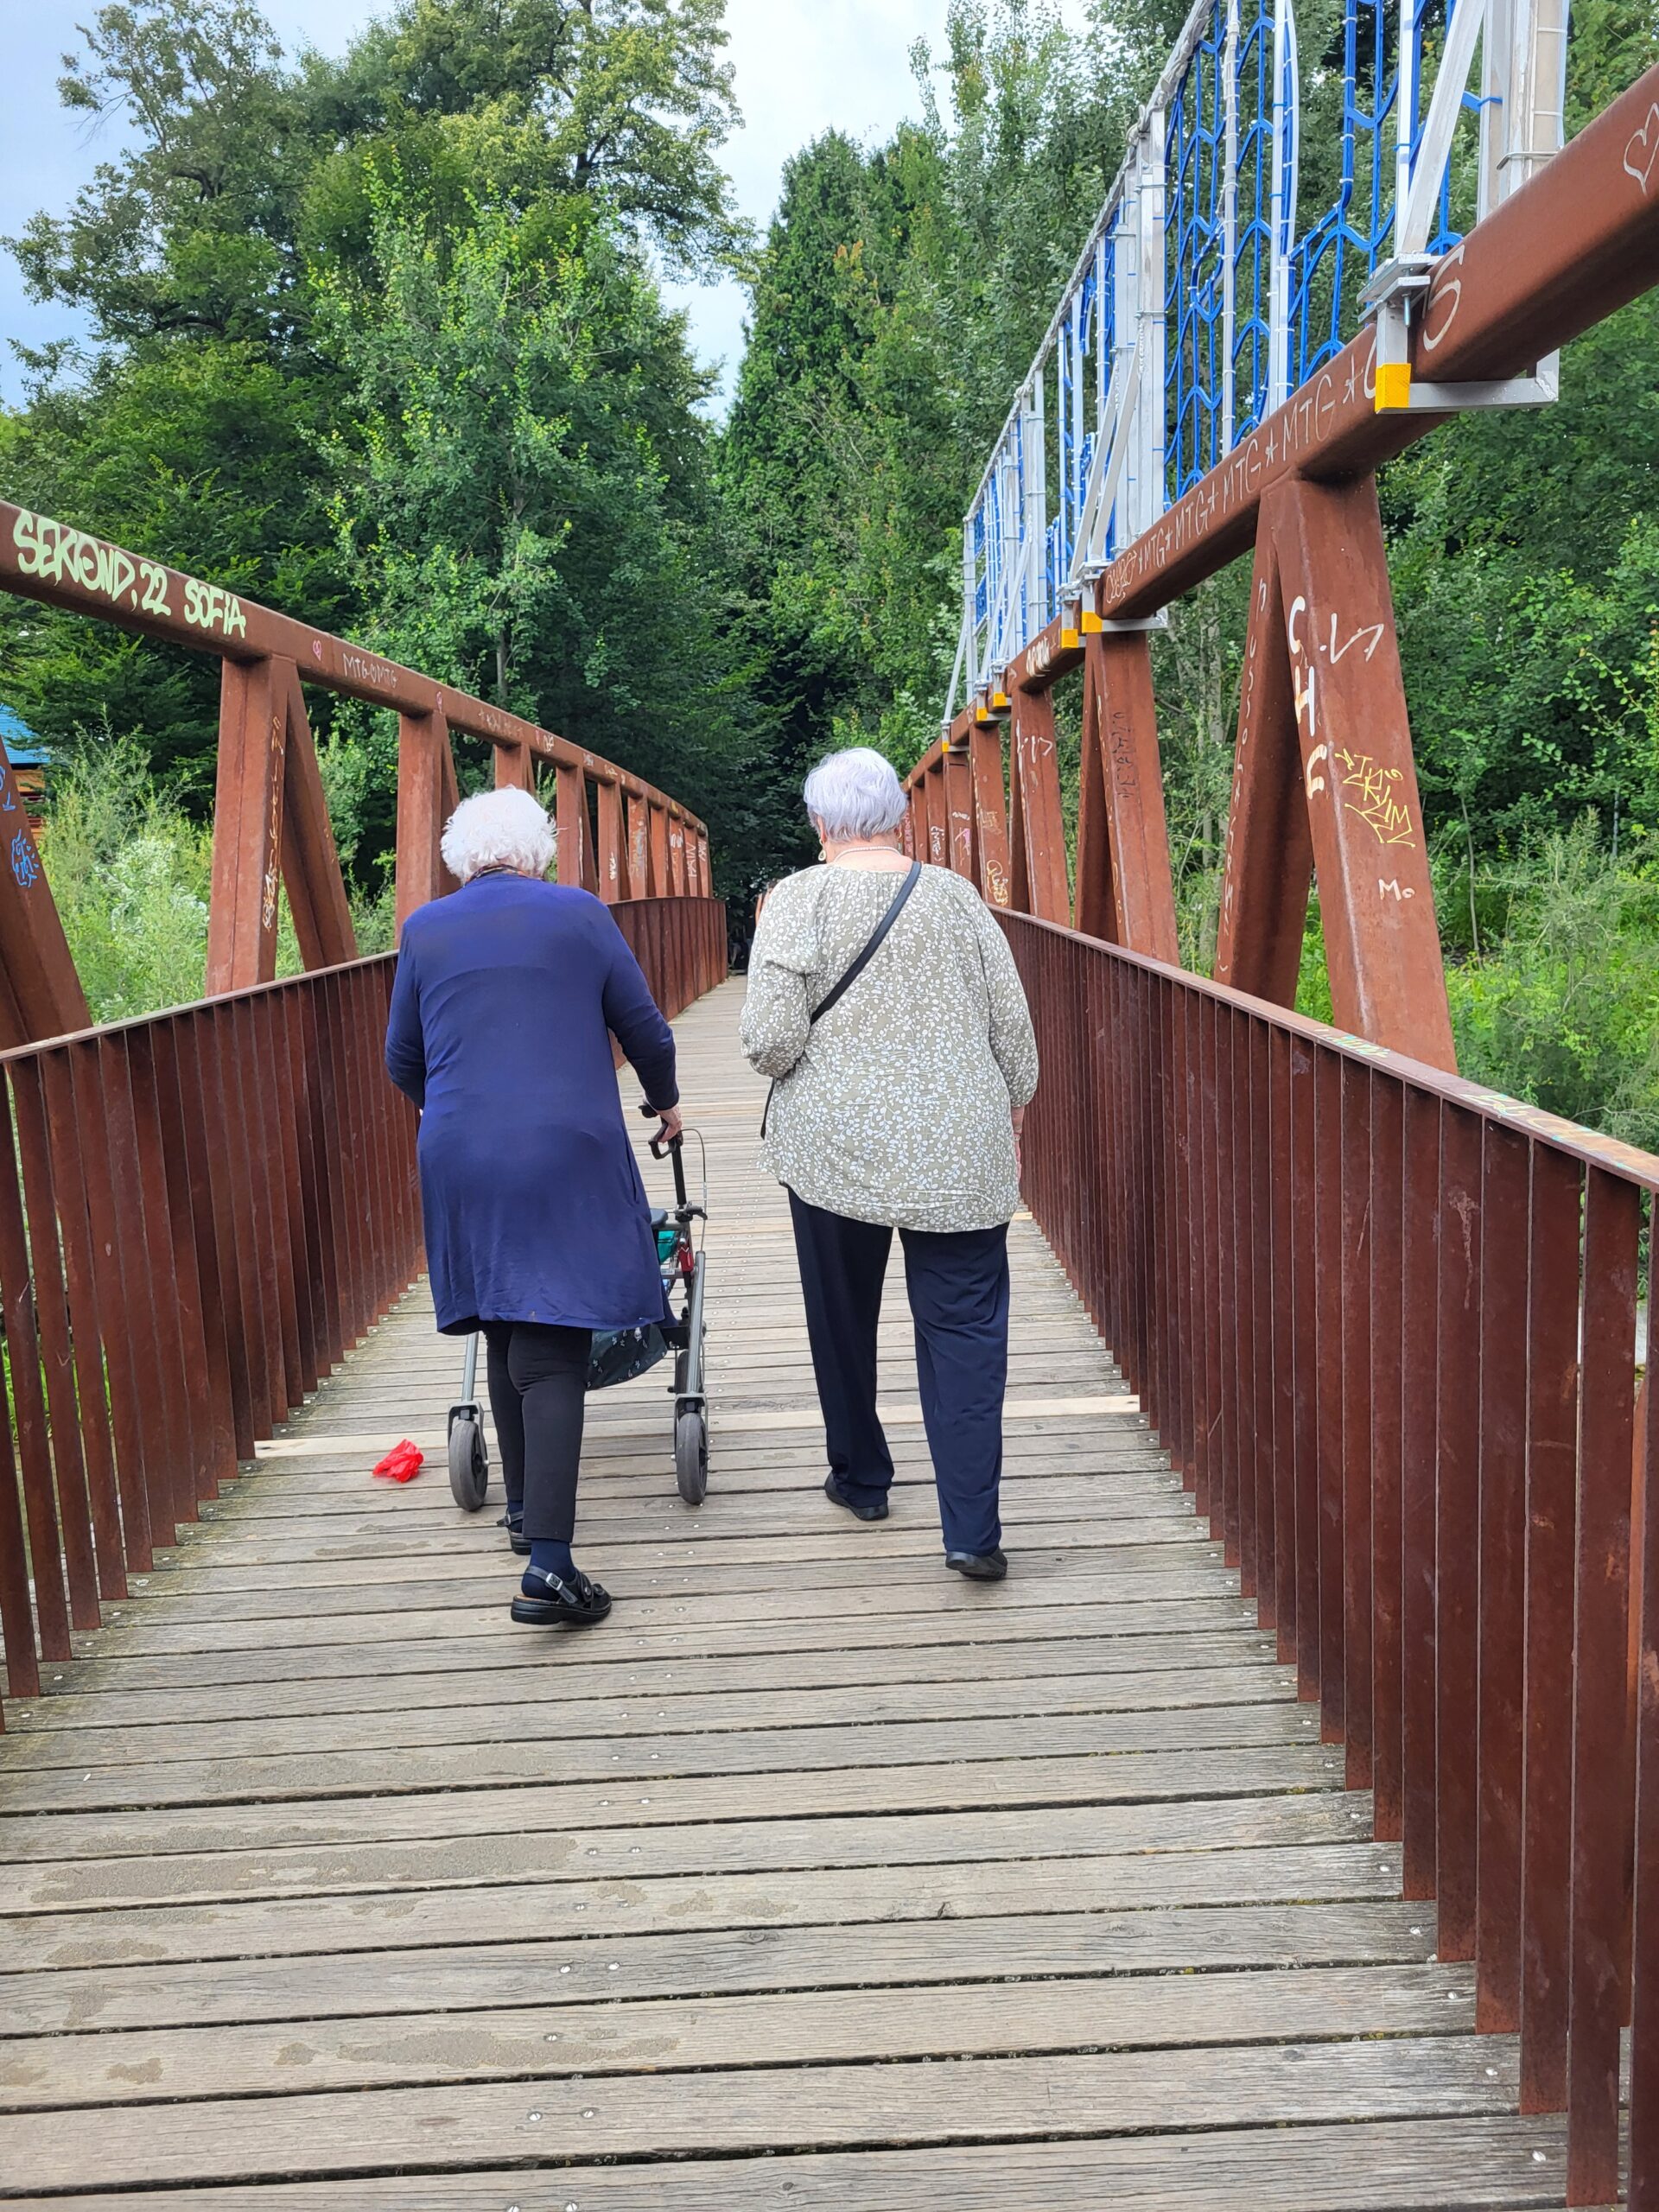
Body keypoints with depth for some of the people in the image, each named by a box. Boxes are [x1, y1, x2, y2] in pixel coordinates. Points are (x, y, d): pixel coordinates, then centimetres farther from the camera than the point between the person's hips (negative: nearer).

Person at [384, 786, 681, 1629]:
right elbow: (645, 1028, 8)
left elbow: (402, 1060, 15)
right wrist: (664, 1101, 28)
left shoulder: (425, 929, 7)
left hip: (459, 1158, 3)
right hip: (566, 1156, -3)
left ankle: (524, 1510, 34)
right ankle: (547, 1565, -12)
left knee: (505, 1335, 19)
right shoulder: (578, 914, 2)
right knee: (552, 1353, -4)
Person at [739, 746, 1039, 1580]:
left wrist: (777, 1056, 10)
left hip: (835, 1148, -1)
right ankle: (972, 1530, 1)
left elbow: (771, 1041, -12)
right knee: (964, 1327, 4)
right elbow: (1013, 1027, 5)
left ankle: (860, 1478, 34)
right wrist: (1012, 1117, 18)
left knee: (842, 1315, 18)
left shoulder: (797, 900, -5)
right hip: (959, 1154, 1)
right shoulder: (956, 896, 3)